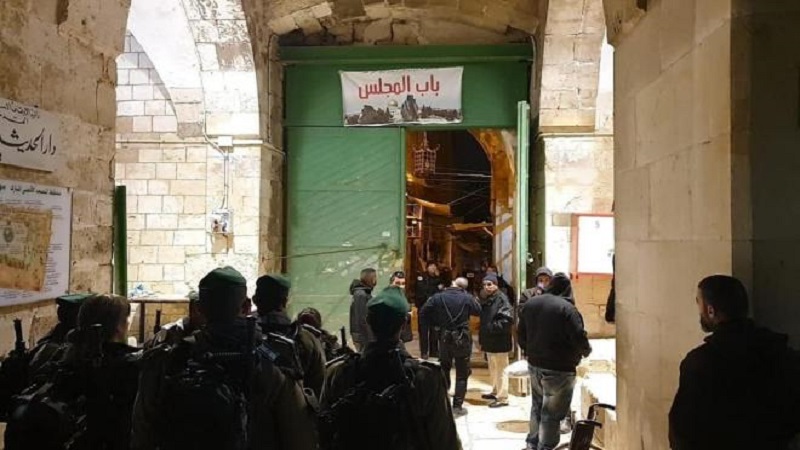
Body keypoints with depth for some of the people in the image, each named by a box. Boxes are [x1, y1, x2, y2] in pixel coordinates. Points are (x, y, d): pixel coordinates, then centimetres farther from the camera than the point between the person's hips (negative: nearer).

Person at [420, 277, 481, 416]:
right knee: (462, 374, 7)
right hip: (462, 338, -2)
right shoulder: (467, 298, -9)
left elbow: (423, 313, -6)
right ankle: (457, 406, 6)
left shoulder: (438, 297, -6)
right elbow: (478, 311, 6)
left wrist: (437, 322, 7)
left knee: (444, 370, 20)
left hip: (444, 338, 2)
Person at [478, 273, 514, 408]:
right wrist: (482, 338, 17)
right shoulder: (487, 300, 14)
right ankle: (495, 392, 35)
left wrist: (492, 327, -26)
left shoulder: (501, 299, -16)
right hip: (490, 341, 10)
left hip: (499, 342, -10)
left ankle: (503, 398, 4)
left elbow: (508, 319, -26)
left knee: (500, 370, -3)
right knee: (493, 370, 21)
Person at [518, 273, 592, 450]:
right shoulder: (567, 308, -19)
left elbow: (521, 334, 12)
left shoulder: (529, 304, 4)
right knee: (552, 412, 4)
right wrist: (586, 351, 2)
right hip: (559, 368, -7)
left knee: (537, 406, 23)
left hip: (535, 364, 7)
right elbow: (579, 337, -19)